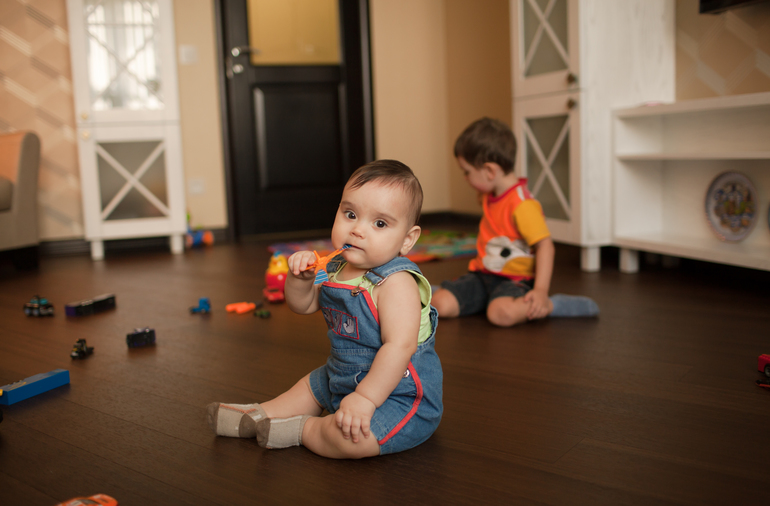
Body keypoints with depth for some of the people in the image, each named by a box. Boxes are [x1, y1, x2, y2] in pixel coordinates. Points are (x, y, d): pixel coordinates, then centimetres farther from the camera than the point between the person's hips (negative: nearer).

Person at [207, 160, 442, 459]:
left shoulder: (397, 283, -28)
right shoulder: (336, 269, 1)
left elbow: (400, 346, -35)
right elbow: (303, 305, 14)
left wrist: (365, 398, -37)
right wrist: (301, 277, -8)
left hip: (399, 392, -9)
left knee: (351, 439, -30)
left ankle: (303, 429, -4)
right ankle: (258, 415, 45)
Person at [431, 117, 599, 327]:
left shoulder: (522, 204, -20)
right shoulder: (490, 196, 10)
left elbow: (545, 245, -23)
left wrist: (540, 290, -28)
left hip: (514, 280, -7)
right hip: (483, 275, 7)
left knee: (501, 313, -37)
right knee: (441, 305, -13)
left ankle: (547, 305, -14)